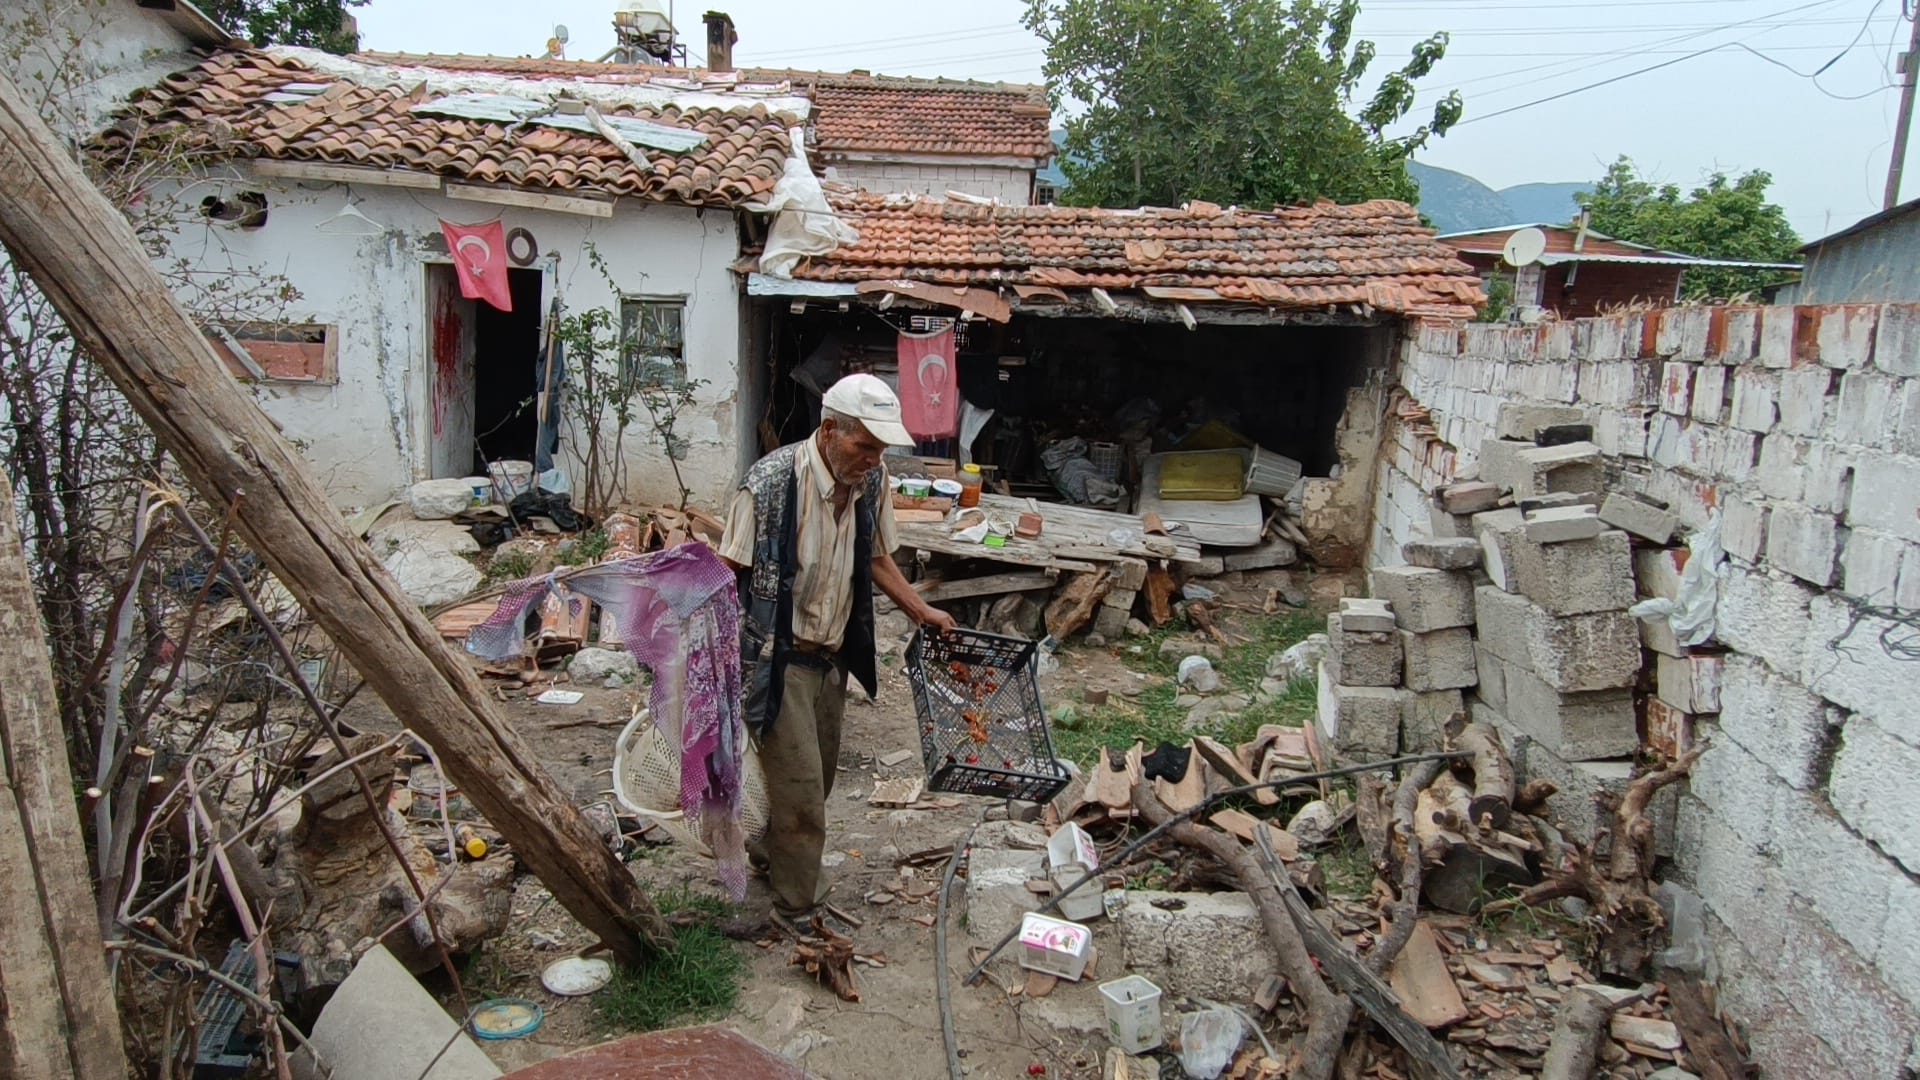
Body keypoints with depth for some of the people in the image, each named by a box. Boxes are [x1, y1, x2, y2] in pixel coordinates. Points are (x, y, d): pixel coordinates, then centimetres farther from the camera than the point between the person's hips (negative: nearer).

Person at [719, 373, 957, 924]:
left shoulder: (873, 482, -4)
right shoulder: (772, 481, -22)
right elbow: (727, 572, -16)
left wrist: (922, 612, 12)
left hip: (834, 655, 7)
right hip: (778, 657, -6)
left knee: (817, 775, 19)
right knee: (801, 788, -4)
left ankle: (770, 853, 46)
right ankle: (799, 916, 13)